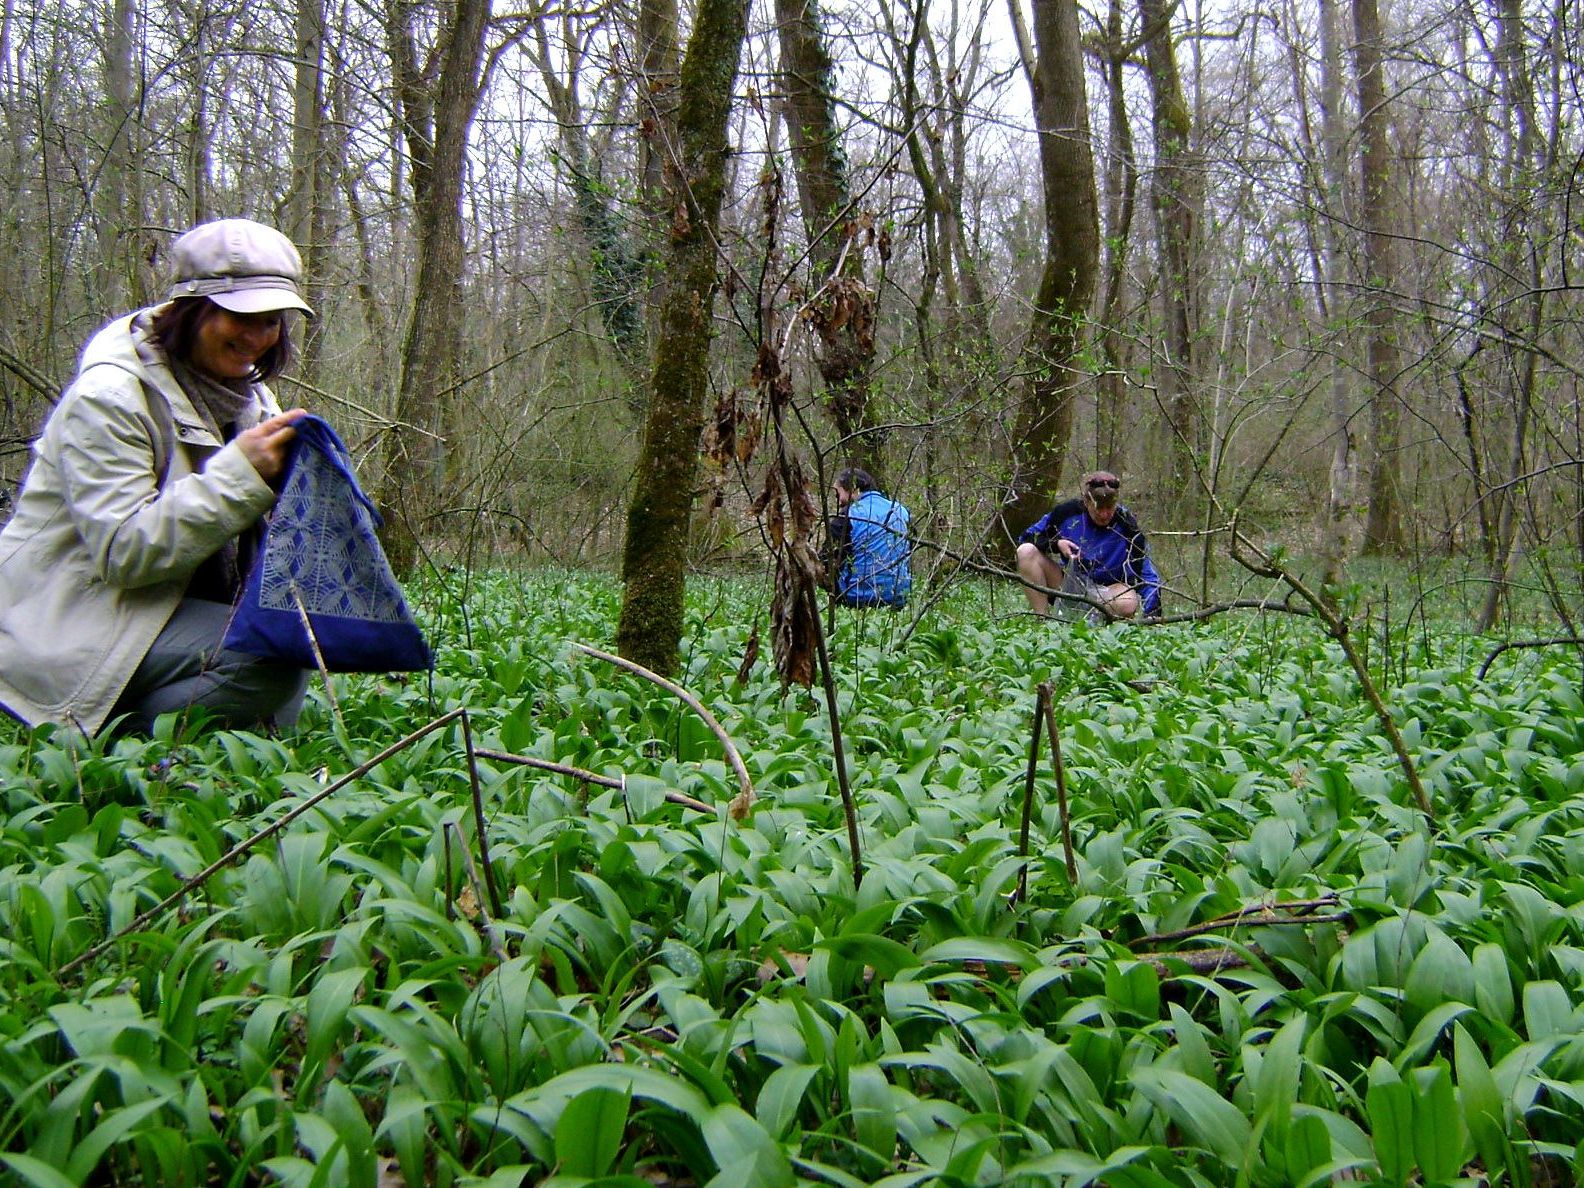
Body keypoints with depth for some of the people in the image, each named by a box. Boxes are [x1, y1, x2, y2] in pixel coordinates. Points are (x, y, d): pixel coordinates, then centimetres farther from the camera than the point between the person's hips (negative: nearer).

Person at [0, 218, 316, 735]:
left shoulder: (247, 394, 8)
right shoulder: (106, 395, -16)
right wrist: (239, 473, -28)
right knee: (270, 661, -26)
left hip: (177, 604, 8)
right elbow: (123, 551, -25)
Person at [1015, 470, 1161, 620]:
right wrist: (1056, 544, -21)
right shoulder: (1067, 512, -11)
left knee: (1128, 604, -37)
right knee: (1026, 551, -21)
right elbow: (1026, 538, -2)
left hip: (1103, 593, -2)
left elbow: (1146, 574, -13)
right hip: (1066, 584, 2)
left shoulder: (1126, 525, -13)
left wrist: (1153, 614, -26)